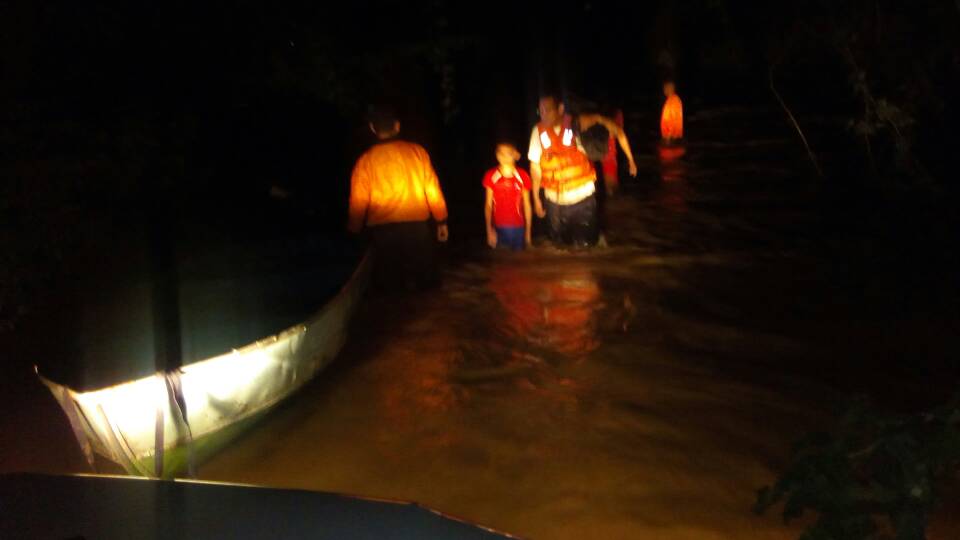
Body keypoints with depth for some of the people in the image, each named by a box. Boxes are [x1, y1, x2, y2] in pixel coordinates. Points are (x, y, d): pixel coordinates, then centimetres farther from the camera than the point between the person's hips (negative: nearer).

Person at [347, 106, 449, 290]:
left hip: (383, 229, -1)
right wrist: (441, 221, 12)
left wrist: (354, 230, 15)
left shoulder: (366, 160, -2)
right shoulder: (417, 151, 0)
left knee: (388, 284, 7)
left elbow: (359, 200, 1)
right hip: (417, 225, 1)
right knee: (424, 282, 10)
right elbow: (432, 188, 3)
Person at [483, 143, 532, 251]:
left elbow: (527, 205, 2)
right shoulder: (491, 176, -5)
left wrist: (528, 231, 5)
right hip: (499, 228, 0)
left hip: (518, 228, 0)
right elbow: (488, 205, 0)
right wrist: (489, 230, -7)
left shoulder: (522, 176, -6)